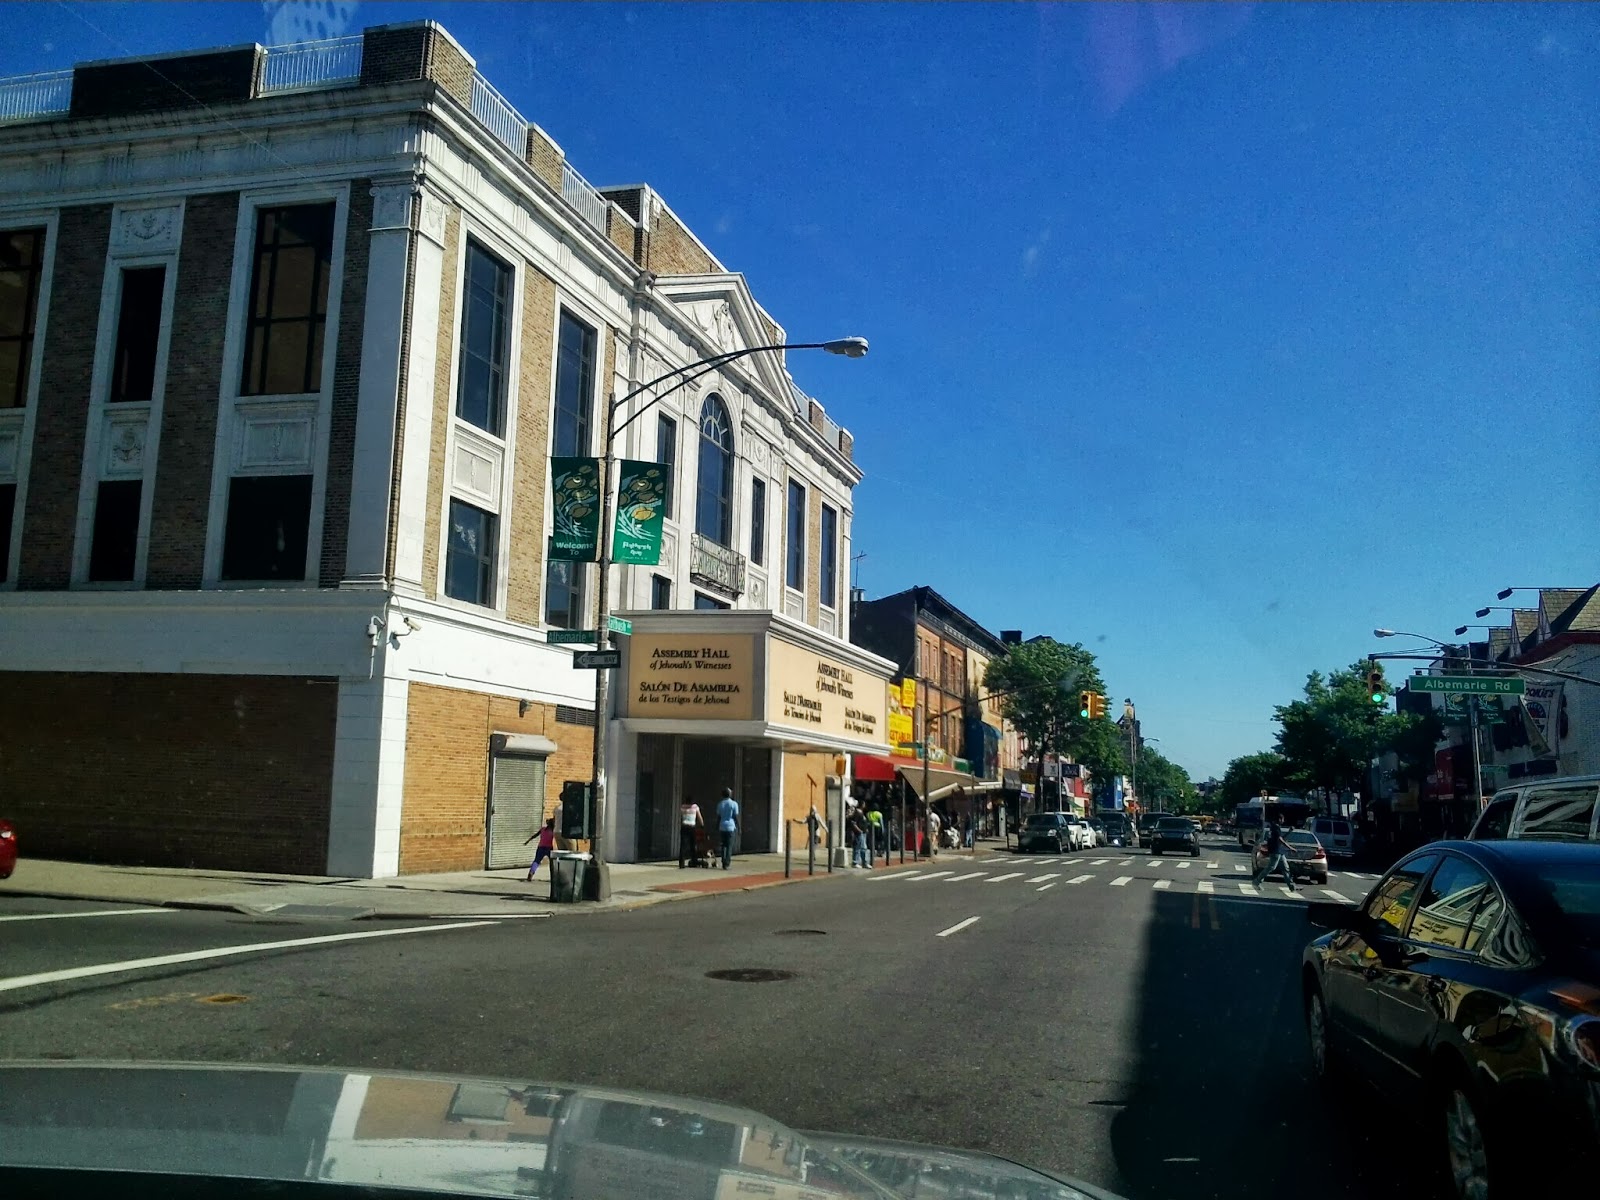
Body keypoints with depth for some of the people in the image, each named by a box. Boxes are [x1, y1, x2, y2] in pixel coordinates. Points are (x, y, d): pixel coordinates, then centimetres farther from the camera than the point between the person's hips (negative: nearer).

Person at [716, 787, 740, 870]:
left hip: (722, 827, 3)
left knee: (723, 845, 13)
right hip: (731, 827, -3)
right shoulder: (734, 804, -4)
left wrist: (717, 829, 12)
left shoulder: (720, 804, 6)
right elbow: (736, 817, -4)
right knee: (729, 846, 0)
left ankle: (723, 863, 11)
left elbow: (718, 817, 6)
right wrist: (739, 828, 2)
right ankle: (726, 864, -7)